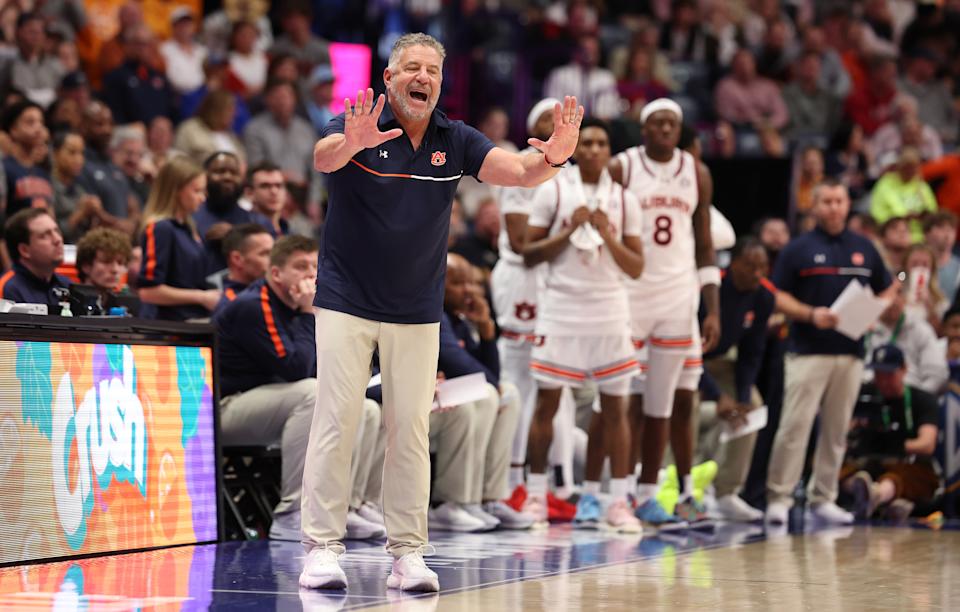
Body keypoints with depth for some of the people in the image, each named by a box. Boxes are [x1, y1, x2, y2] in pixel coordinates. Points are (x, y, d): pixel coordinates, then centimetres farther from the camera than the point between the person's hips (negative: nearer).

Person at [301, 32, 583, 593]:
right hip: (347, 304, -3)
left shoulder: (455, 141, 0)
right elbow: (323, 157, -31)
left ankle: (408, 553, 7)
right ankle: (323, 547, -2)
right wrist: (351, 144, -56)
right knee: (336, 421, -5)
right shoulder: (357, 126, -10)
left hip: (417, 312, 3)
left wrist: (552, 158, -35)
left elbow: (518, 172, -12)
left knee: (411, 430, 4)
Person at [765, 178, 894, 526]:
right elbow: (779, 297, 0)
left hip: (851, 353, 4)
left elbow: (887, 291, 18)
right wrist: (811, 314, -16)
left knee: (837, 429, 6)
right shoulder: (799, 249, 3)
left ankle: (823, 498, 13)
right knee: (795, 425, -10)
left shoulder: (864, 249, 13)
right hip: (808, 351, -4)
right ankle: (779, 497, -7)